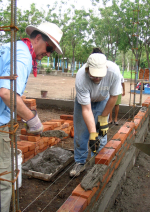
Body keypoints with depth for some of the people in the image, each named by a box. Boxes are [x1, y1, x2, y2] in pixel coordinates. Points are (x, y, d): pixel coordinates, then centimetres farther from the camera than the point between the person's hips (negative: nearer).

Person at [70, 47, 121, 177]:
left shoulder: (114, 71, -36)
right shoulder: (81, 78, -39)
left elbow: (113, 96, -19)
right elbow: (86, 109, -35)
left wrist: (103, 118, -13)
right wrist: (92, 134, -38)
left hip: (102, 101, 1)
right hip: (83, 101, 0)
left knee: (101, 134, -3)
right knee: (80, 133, 0)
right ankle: (80, 163, 18)